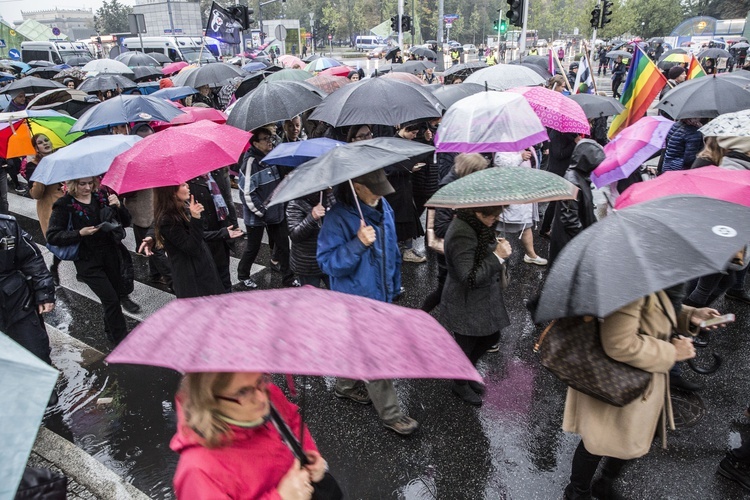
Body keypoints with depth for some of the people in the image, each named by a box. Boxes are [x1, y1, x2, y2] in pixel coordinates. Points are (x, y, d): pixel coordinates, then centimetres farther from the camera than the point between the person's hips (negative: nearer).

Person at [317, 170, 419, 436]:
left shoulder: (383, 207, 0)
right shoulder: (338, 217, -23)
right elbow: (327, 262, -24)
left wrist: (394, 286, 17)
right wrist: (358, 243, -37)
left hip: (381, 294, 7)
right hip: (357, 300, -7)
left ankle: (346, 386, 49)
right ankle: (390, 414, 19)